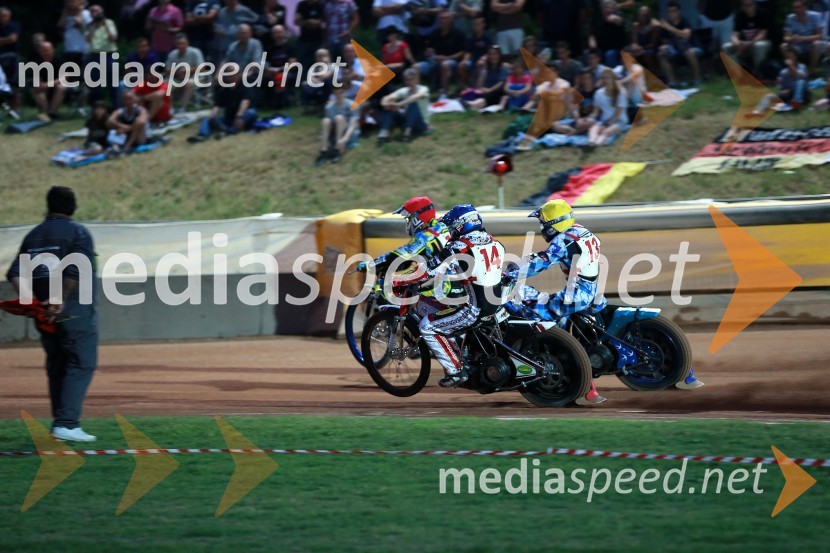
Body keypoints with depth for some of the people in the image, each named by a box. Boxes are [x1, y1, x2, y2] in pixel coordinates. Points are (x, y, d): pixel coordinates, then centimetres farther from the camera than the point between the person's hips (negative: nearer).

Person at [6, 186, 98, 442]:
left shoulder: (33, 235, 12)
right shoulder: (77, 232, -5)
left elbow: (15, 274, 4)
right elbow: (75, 272, -20)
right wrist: (61, 300, -16)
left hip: (45, 313, 6)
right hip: (76, 310, -6)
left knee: (56, 367, 15)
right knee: (80, 365, -5)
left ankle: (60, 423, 18)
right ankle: (67, 423, -16)